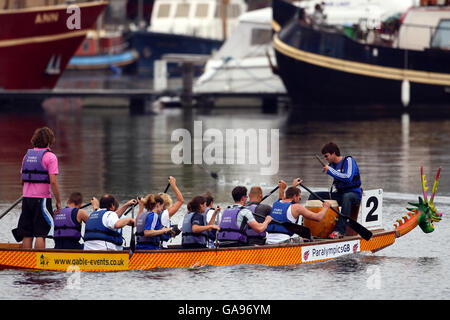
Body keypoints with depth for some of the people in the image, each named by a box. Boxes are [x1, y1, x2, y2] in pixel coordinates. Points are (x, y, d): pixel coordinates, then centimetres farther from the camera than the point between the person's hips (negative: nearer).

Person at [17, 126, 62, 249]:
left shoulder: (27, 155, 12)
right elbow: (53, 181, -13)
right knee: (41, 234, -5)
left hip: (27, 198, 5)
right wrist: (58, 201, -7)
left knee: (27, 235, 6)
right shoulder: (50, 157, -7)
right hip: (42, 198, -5)